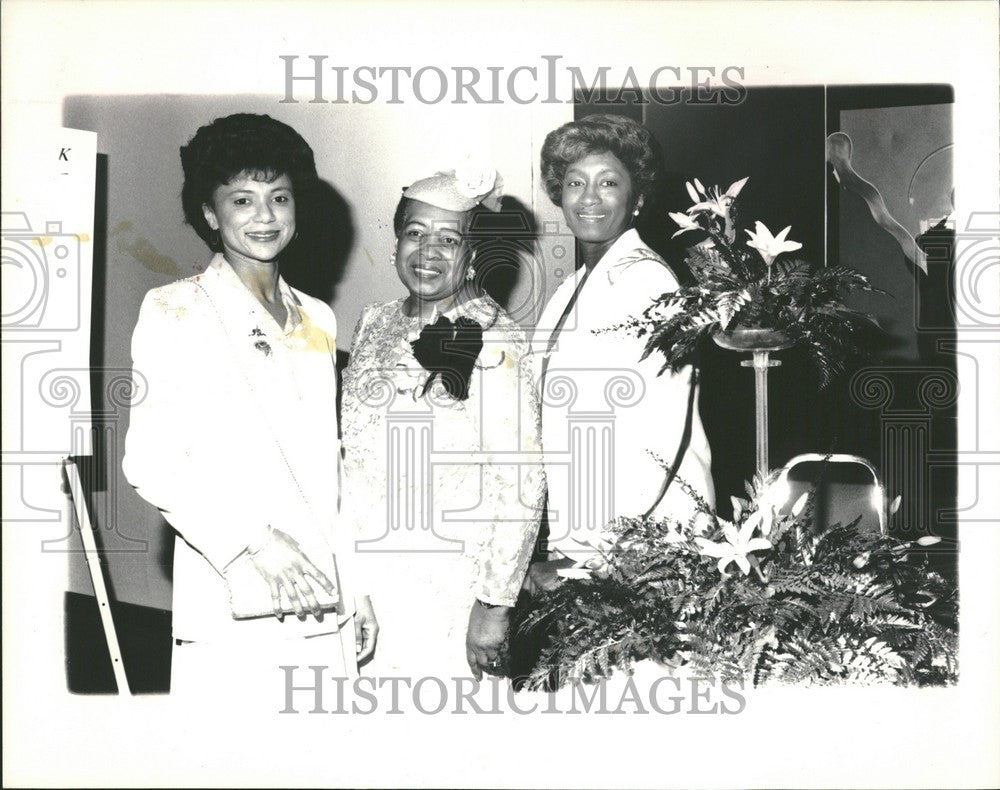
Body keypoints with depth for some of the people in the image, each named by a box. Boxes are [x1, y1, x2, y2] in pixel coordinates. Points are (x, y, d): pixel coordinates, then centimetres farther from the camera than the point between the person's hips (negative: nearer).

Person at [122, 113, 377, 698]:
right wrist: (250, 542, -18)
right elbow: (150, 462, -7)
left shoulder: (318, 320, 16)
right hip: (230, 607, -4)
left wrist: (354, 585, 14)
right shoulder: (174, 312, 1)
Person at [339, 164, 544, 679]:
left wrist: (494, 606, -16)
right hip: (358, 579, 6)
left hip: (447, 594, -6)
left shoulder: (493, 341, -12)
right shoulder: (373, 325, 8)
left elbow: (519, 486, -14)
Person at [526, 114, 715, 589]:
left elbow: (658, 440, -21)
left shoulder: (644, 281, -12)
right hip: (576, 543, 7)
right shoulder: (574, 288, 15)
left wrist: (584, 558, -19)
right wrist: (560, 548, 11)